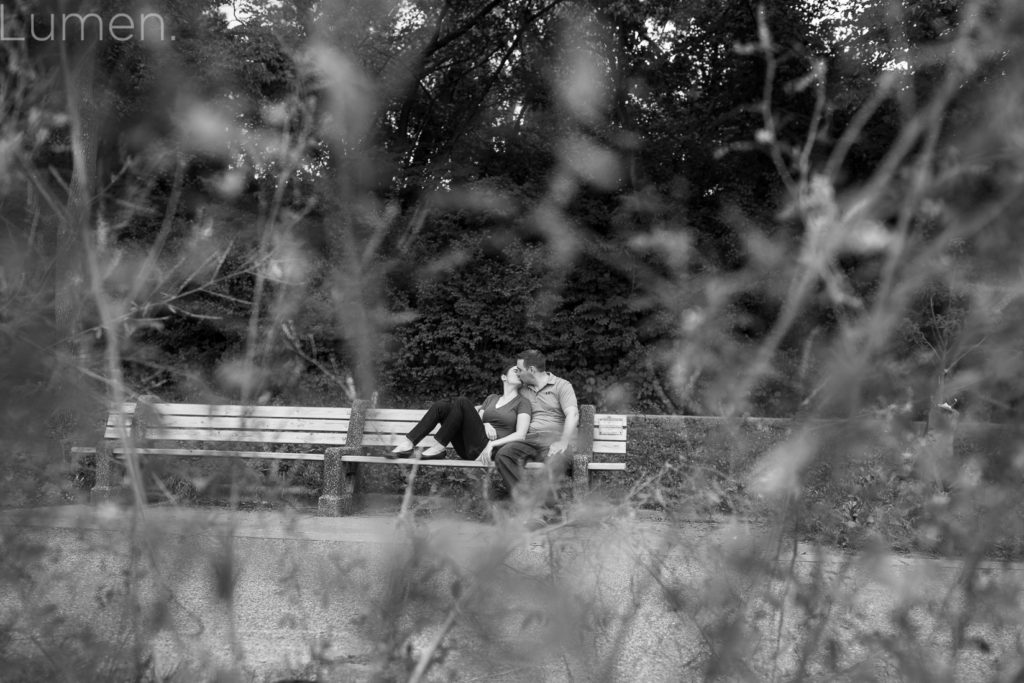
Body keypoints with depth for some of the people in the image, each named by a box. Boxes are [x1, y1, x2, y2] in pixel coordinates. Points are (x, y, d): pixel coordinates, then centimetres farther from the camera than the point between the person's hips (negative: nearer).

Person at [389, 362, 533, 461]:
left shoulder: (522, 403, 8)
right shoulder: (492, 398, 26)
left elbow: (520, 435, -6)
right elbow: (478, 419, 18)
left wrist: (492, 444, -18)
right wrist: (484, 425, -6)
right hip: (468, 451, 5)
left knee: (462, 402, -22)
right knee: (442, 405, -14)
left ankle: (439, 448, -20)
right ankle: (407, 445, -21)